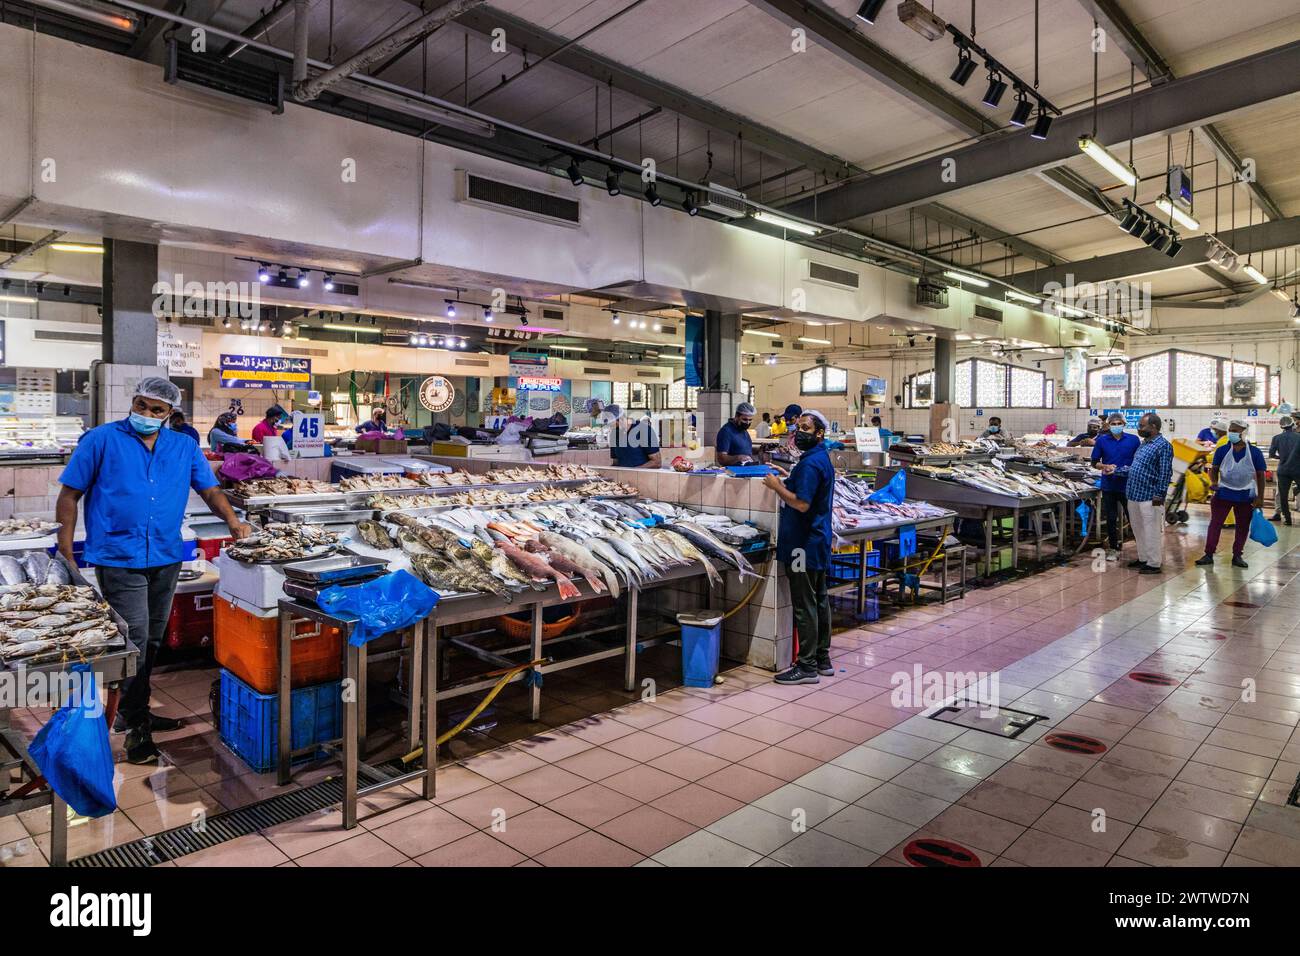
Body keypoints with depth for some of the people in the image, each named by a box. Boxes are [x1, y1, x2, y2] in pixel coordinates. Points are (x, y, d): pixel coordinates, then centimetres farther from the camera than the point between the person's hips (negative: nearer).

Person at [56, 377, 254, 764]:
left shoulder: (184, 447, 9)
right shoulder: (102, 440, -2)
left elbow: (210, 490, 11)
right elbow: (69, 495, 0)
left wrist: (233, 521, -8)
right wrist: (66, 553, -5)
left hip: (167, 559, 5)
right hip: (119, 560, -5)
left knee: (151, 642, 15)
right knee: (135, 641, -6)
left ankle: (132, 712, 31)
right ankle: (136, 727, 7)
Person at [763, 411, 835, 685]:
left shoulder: (810, 463, -18)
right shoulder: (823, 459, 15)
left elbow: (802, 504, -25)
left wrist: (777, 486, -13)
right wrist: (784, 486, 13)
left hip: (804, 544, -11)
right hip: (818, 540, 11)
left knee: (805, 605, -5)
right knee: (819, 600, 15)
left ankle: (807, 666, 1)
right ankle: (822, 659, 24)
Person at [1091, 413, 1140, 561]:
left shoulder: (1133, 440, 1)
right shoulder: (1102, 440, 2)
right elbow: (1094, 462, 7)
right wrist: (1105, 466, -12)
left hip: (1128, 485, -1)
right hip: (1109, 486, 1)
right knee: (1111, 519, 9)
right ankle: (1113, 549, 21)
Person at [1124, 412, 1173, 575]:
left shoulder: (1163, 445, -11)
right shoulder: (1144, 443, 15)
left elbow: (1165, 473, -15)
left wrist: (1159, 495, -18)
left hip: (1150, 497, -9)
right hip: (1134, 495, 9)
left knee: (1152, 532, -1)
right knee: (1138, 530, 17)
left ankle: (1154, 564, 6)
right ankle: (1143, 558, 29)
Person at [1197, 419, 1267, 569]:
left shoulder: (1255, 453, -5)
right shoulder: (1222, 450, -4)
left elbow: (1260, 475, 0)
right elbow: (1214, 469, 3)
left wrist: (1260, 497, -4)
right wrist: (1214, 482, -18)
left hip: (1246, 496, 0)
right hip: (1223, 493, 0)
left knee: (1243, 527, 9)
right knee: (1215, 523, -3)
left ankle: (1237, 556, 20)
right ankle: (1209, 554, 2)